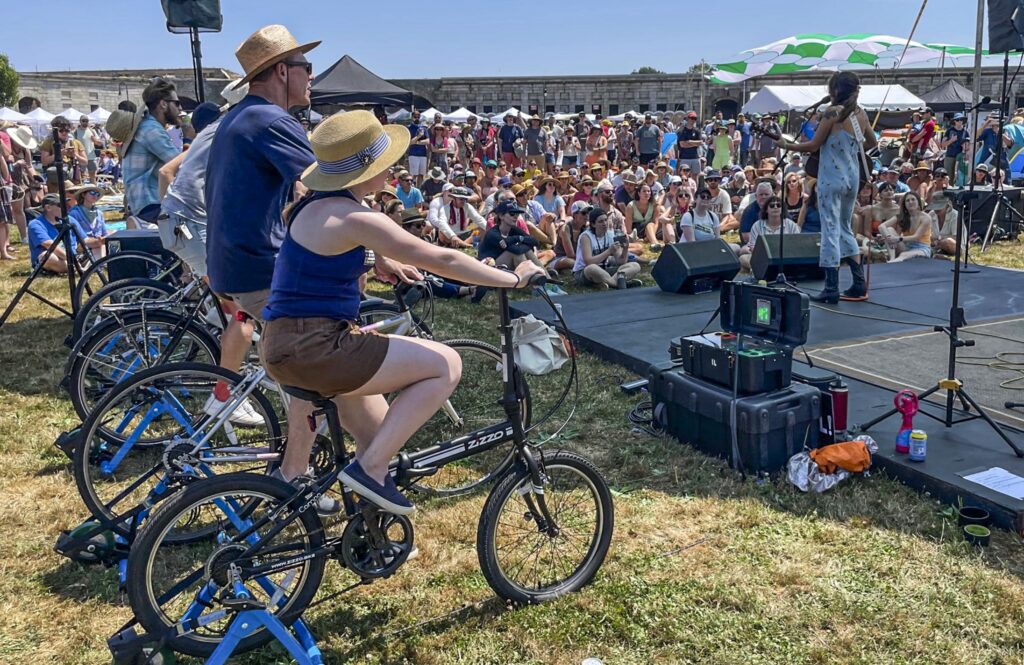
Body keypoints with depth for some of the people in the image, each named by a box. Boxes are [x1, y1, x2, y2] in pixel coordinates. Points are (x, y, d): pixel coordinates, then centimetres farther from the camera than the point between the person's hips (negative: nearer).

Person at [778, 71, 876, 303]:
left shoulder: (833, 112, -13)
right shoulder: (860, 113, 8)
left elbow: (813, 145, -10)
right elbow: (872, 142, 21)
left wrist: (787, 145, 3)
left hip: (832, 178, -7)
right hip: (852, 177, 7)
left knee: (831, 229, -3)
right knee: (845, 227, 17)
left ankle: (832, 288, -3)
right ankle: (859, 285, 17)